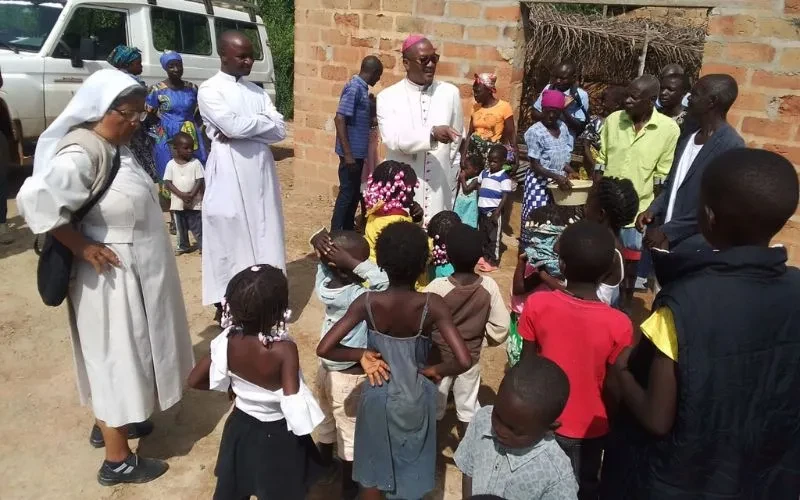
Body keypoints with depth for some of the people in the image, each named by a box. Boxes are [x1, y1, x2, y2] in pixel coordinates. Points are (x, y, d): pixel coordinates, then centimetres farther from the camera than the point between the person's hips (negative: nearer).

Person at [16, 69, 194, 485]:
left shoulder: (115, 147, 5)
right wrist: (82, 247, -25)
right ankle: (117, 460, 18)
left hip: (133, 271, 9)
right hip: (111, 275, -9)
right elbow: (36, 200, -34)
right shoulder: (82, 153, -23)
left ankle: (109, 422, 44)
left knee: (124, 353, 23)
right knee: (116, 356, 2)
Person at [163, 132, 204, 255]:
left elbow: (200, 181, -7)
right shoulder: (171, 164, -1)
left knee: (197, 226, 1)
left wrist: (191, 195, -18)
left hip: (194, 202, -2)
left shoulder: (196, 163, -4)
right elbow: (167, 183, -5)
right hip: (178, 202, 2)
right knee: (180, 226, 15)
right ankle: (183, 246, 29)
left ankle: (203, 246, 8)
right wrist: (181, 194, -17)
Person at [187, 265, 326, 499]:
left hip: (240, 426, 4)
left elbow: (195, 381, -8)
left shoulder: (227, 340, -18)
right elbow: (292, 399, -33)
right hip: (277, 435, -4)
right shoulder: (284, 349, -32)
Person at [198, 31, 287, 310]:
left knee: (264, 233, 8)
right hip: (230, 172, -5)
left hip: (261, 170, 5)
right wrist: (264, 120, -3)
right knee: (230, 236, 2)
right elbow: (234, 125, -19)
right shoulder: (209, 90, -3)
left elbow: (280, 131, 3)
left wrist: (240, 131, -9)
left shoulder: (257, 91, 14)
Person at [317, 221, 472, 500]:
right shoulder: (432, 305, -24)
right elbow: (464, 361, -29)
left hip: (378, 396, 1)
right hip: (415, 399, -1)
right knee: (411, 475, 23)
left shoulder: (367, 303, -21)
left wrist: (363, 355, -10)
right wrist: (434, 370, -11)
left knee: (373, 472, 24)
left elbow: (324, 349, -23)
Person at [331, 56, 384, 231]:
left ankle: (348, 230, 26)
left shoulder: (362, 88, 12)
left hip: (358, 152, 9)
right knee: (347, 193, -3)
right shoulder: (354, 88, -16)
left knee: (354, 193, 16)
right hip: (351, 152, -9)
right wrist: (347, 154, -24)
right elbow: (340, 119, -22)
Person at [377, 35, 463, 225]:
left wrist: (451, 181, 11)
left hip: (439, 190, 2)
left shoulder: (450, 93, 5)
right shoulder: (388, 96, 0)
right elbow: (393, 139, -15)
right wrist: (432, 133, -29)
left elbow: (456, 143, 11)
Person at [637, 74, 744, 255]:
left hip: (693, 244, -7)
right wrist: (652, 210, 0)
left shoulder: (731, 146, -14)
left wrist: (667, 232, -16)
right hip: (663, 237, 7)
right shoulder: (688, 138, 12)